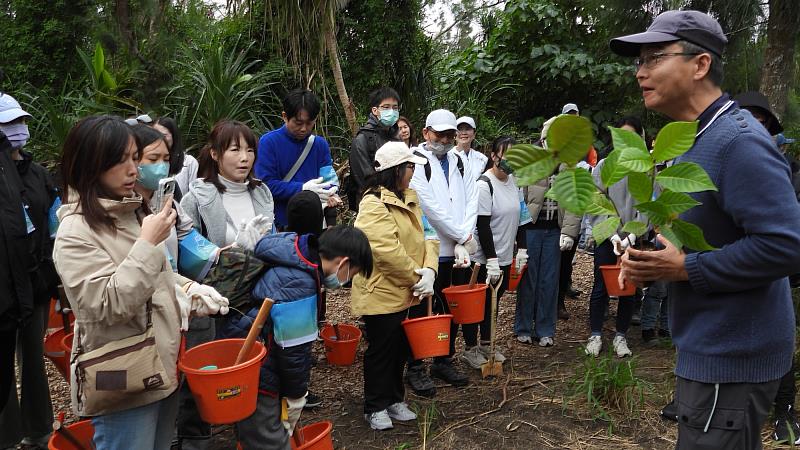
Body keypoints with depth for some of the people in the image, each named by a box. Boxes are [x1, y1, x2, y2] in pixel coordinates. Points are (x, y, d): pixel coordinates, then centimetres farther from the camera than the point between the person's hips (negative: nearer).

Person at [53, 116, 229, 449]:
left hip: (164, 366, 8)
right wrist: (148, 242, -25)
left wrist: (190, 290, 0)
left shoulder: (134, 213, 8)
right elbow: (108, 306, -24)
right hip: (124, 383, -8)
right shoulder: (75, 233, -17)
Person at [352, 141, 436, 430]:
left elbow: (426, 237, 2)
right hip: (381, 294, -8)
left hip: (406, 292, 8)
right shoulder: (373, 205, -20)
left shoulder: (409, 199, 9)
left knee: (400, 349, 19)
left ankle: (395, 399, 35)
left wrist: (429, 270, -14)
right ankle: (375, 407, 24)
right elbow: (388, 251, -26)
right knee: (380, 351, 7)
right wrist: (416, 278, -16)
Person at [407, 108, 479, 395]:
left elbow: (471, 202, 5)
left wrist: (463, 243, -8)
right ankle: (415, 369, 17)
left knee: (453, 309, 15)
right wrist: (463, 237, -10)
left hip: (459, 251, 6)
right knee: (422, 311, 3)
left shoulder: (458, 162, 13)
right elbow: (431, 207, -15)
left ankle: (444, 361, 32)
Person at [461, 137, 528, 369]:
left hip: (505, 257, 7)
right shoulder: (484, 184, -16)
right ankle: (470, 349, 20)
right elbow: (482, 226, -20)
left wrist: (522, 250, 10)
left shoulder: (514, 181, 6)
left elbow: (520, 218, 14)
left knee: (493, 302, 17)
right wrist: (492, 260, -21)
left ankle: (486, 345, 32)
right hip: (484, 259, -7)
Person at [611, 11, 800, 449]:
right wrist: (648, 256, 3)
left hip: (732, 358, -10)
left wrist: (685, 268, -23)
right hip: (707, 348, 10)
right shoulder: (688, 141, 11)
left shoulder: (739, 140, -21)